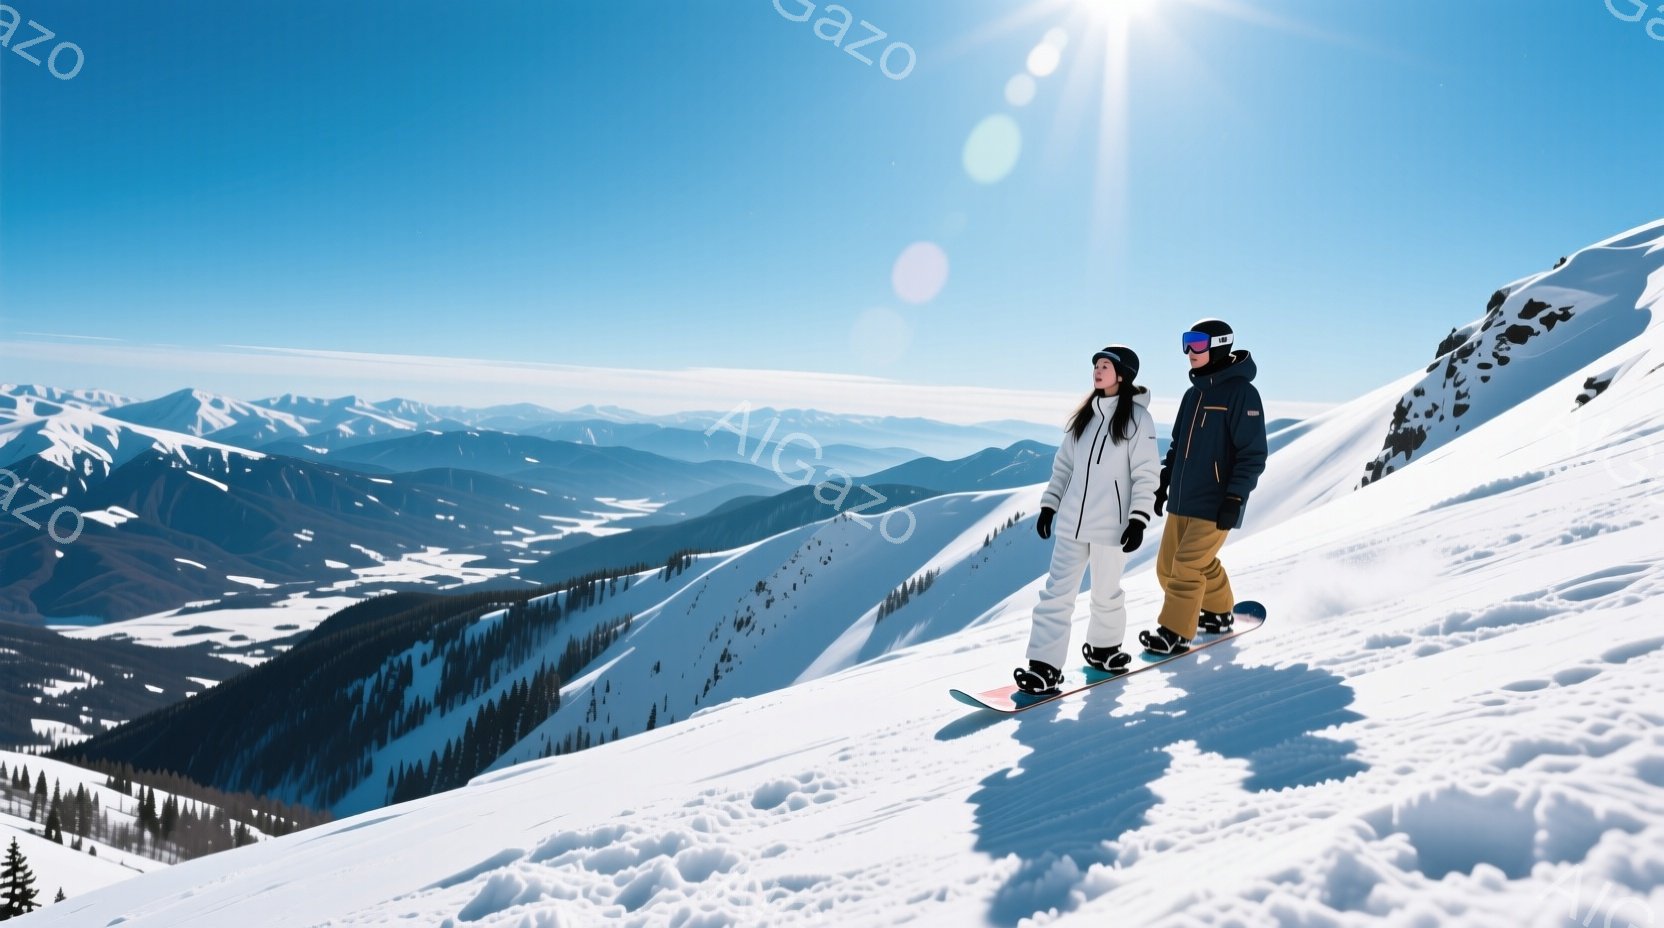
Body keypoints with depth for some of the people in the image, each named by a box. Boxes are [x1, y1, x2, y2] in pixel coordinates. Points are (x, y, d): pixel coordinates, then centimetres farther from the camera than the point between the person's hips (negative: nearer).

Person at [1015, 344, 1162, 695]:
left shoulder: (1137, 417, -5)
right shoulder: (1084, 415, 11)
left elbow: (1146, 474, -9)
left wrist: (1138, 521, -15)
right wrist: (1049, 504, 12)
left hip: (1111, 525, -5)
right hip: (1071, 521, 5)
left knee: (1105, 593, 10)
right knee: (1056, 593, -2)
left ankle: (1103, 647, 36)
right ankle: (1045, 667, -1)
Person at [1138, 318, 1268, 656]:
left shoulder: (1241, 392, -11)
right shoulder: (1194, 393, 12)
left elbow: (1253, 453, -15)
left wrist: (1235, 499, -19)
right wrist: (1164, 481, 18)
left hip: (1215, 502, -8)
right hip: (1182, 499, 8)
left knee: (1187, 564, -11)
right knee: (1167, 566, 12)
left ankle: (1175, 633, 0)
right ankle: (1218, 612, 31)